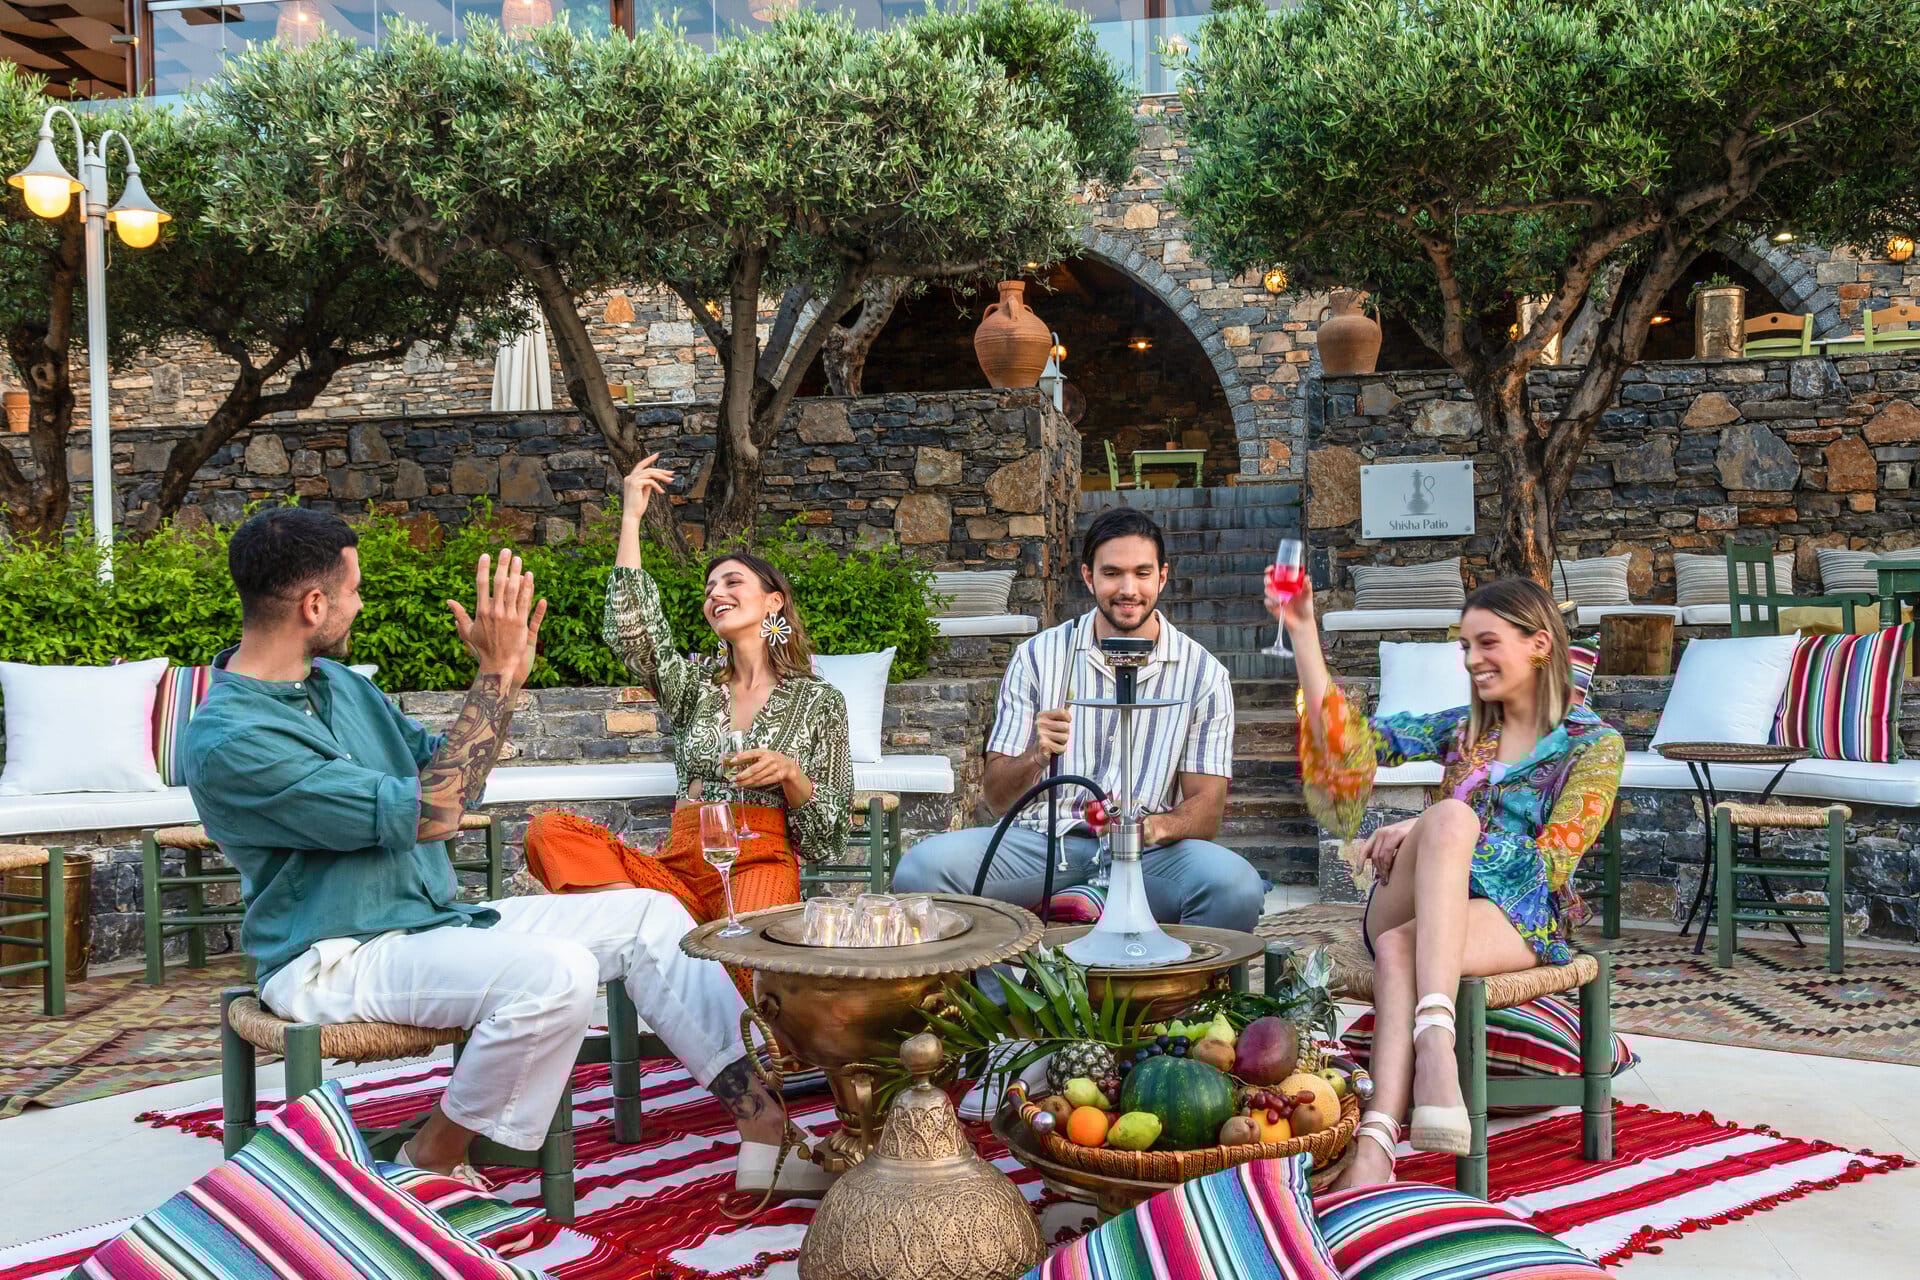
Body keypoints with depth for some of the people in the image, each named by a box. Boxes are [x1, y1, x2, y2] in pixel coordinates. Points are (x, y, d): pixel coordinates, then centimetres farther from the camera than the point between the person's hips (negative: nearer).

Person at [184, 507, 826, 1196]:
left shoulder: (340, 683, 9)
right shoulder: (228, 741, -20)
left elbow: (438, 767, 16)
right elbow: (428, 814, -24)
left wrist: (507, 675, 1)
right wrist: (494, 673, -19)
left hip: (437, 919, 9)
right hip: (339, 959, -9)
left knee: (650, 914, -4)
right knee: (555, 971, -34)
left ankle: (766, 1127, -6)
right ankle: (432, 1165, -10)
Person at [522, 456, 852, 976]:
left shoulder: (820, 701, 13)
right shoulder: (697, 690, 23)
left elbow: (828, 834, 8)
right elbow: (631, 633, 2)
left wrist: (790, 774, -12)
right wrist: (631, 519, 2)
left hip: (759, 862, -4)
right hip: (678, 868, 4)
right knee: (550, 831, -24)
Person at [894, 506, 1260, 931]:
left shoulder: (1203, 674, 4)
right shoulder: (1038, 657, 5)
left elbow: (1206, 809, 1)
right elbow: (997, 797, 5)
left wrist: (1155, 827, -22)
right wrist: (1036, 757, -18)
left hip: (1150, 850, 0)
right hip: (1042, 841, 1)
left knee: (1236, 888, -33)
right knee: (920, 869, -26)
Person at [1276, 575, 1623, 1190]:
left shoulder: (1596, 744, 6)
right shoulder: (1462, 727, 20)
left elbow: (1553, 861, -7)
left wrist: (1424, 833, -15)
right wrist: (1302, 629, 6)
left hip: (1519, 916, -3)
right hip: (1417, 907, 3)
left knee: (1399, 949, -36)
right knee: (1451, 816, -33)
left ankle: (1374, 1143, -50)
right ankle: (1434, 1036, -48)